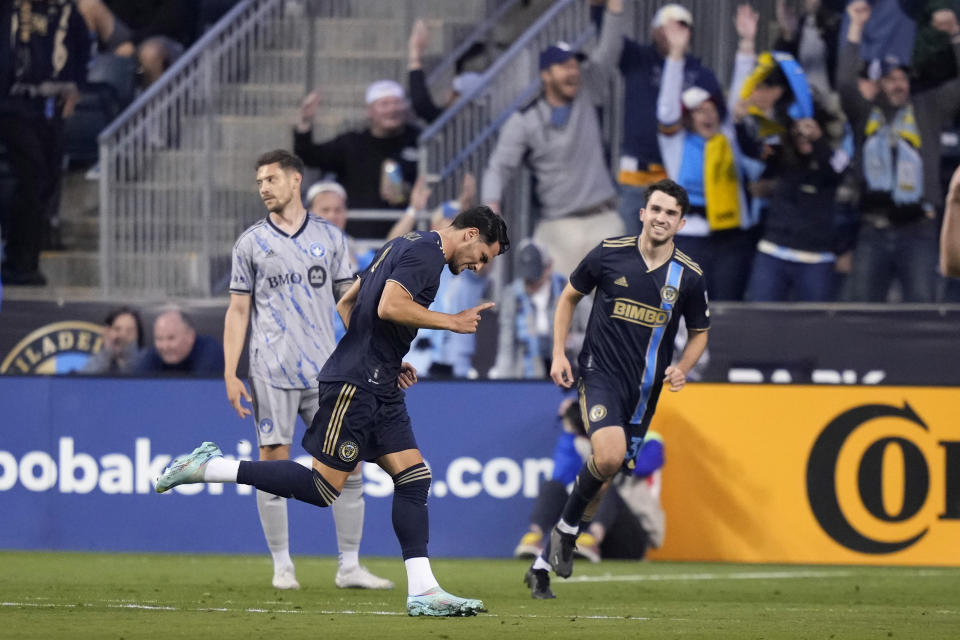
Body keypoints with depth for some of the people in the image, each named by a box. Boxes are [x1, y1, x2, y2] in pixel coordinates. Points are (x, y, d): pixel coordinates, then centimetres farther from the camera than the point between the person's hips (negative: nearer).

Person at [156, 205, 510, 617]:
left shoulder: (404, 246, 20)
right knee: (323, 486, -10)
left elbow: (345, 305, 24)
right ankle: (208, 467, -3)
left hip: (379, 389, 11)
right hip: (354, 383, -11)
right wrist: (452, 322, -14)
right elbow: (389, 306, -25)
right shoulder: (425, 251, -10)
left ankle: (422, 591, -1)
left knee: (414, 478, 3)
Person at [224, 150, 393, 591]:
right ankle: (282, 567, 7)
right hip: (271, 372, -1)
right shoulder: (251, 243, 6)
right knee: (273, 463, -2)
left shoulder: (330, 237, 9)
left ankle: (349, 567, 5)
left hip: (325, 372, 1)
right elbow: (238, 311, 6)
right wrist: (230, 376, -1)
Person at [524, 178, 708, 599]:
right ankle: (567, 527, -1)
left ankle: (543, 564, 19)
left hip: (644, 388, 3)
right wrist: (559, 354, 1)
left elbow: (699, 332, 14)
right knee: (609, 455, -28)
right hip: (599, 373, -3)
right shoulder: (610, 254, -5)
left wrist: (682, 368, -6)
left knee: (603, 480, 5)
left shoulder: (689, 276, -1)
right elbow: (569, 297, 10)